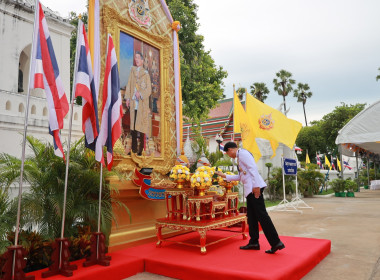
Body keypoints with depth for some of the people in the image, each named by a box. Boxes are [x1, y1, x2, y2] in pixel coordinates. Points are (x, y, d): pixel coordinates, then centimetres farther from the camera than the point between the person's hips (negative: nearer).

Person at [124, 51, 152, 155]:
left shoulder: (145, 73, 1)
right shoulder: (132, 70, 12)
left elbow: (149, 89, -2)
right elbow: (129, 85, 14)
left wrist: (141, 94, -17)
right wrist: (127, 98, 6)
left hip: (142, 103, -4)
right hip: (133, 103, 4)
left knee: (141, 126, -3)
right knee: (133, 125, 5)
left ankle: (141, 149, 6)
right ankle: (134, 148, 14)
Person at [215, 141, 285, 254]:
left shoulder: (242, 153, -5)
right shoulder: (240, 156, 24)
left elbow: (253, 168, -17)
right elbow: (240, 176, 29)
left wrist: (255, 186, -24)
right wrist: (224, 176, 31)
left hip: (254, 188, -10)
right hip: (249, 189, 10)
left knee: (262, 215, -9)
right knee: (251, 216, 11)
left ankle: (276, 243, -7)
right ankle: (254, 242, 18)